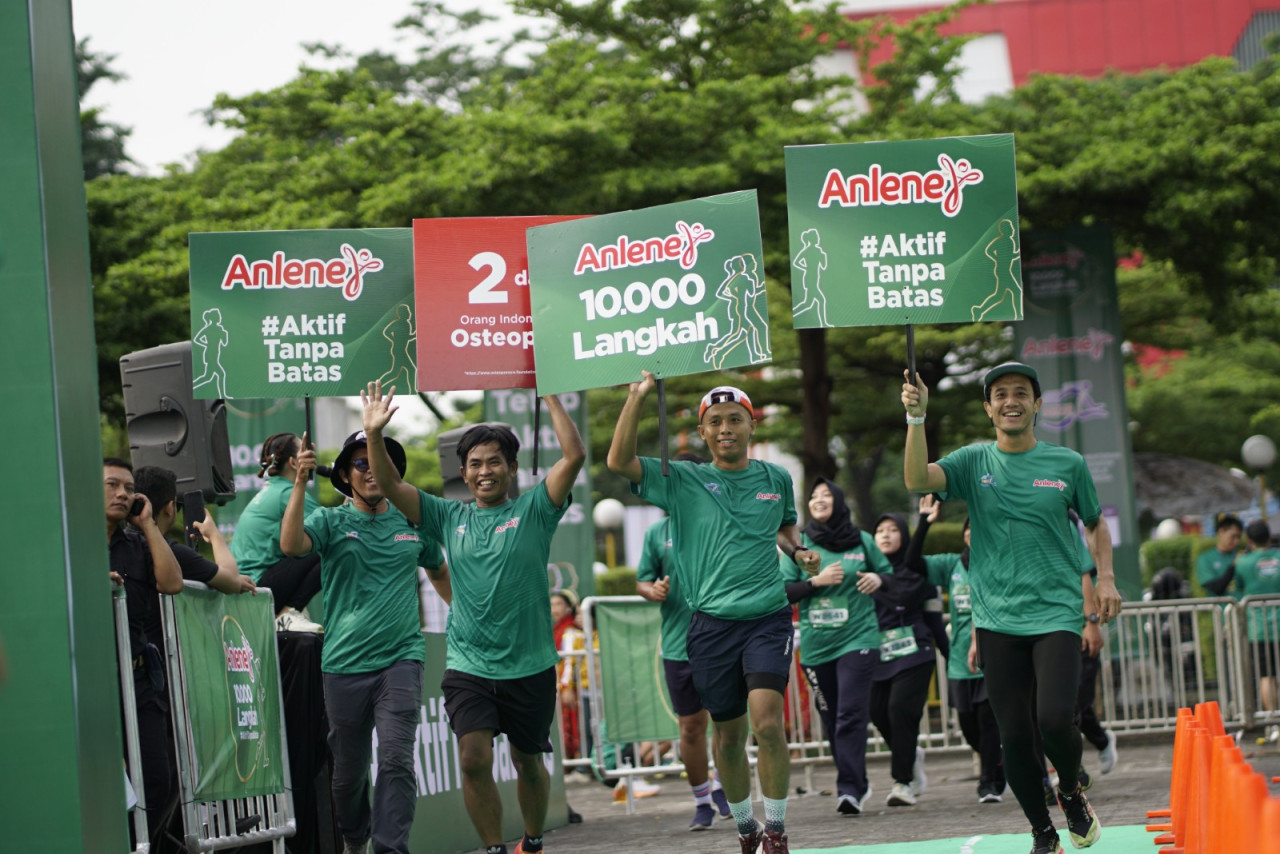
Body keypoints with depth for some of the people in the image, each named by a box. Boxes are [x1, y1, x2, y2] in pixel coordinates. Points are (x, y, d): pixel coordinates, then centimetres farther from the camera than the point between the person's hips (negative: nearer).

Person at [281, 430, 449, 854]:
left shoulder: (411, 523, 8)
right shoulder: (331, 521, 1)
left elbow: (438, 571, 27)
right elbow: (291, 544, -21)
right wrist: (300, 483, -28)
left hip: (400, 658, 0)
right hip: (345, 662, 0)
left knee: (396, 761, -15)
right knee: (349, 768, 10)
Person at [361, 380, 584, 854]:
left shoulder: (533, 510, 0)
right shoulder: (449, 517, 8)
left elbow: (574, 456, -11)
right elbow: (390, 483, 4)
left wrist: (551, 397, -14)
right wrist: (374, 435, -10)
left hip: (529, 667, -1)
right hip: (468, 666, 1)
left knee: (528, 763, 13)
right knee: (474, 759, -15)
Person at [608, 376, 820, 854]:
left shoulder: (776, 479, 8)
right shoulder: (682, 481, 2)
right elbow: (619, 462, -9)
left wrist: (799, 551, 7)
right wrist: (639, 396, -13)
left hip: (768, 617, 0)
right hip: (712, 623, 0)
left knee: (767, 721, -19)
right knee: (728, 736, 8)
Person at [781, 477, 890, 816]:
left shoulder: (862, 541, 5)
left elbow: (888, 572, 17)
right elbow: (783, 592, 1)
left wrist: (878, 579, -5)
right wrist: (816, 581, -13)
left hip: (858, 639, -2)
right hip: (815, 645, 2)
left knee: (851, 715, -14)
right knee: (832, 721, 6)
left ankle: (849, 789, -18)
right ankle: (858, 786, 20)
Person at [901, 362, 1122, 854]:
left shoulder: (1067, 464, 5)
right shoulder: (973, 462, 5)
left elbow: (1095, 524, 19)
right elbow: (917, 480, -13)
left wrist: (1105, 578, 5)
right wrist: (917, 417, -23)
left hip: (1056, 614, -1)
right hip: (997, 621, 1)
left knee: (1055, 720, -18)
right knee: (1014, 735, 1)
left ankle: (1072, 792, 14)